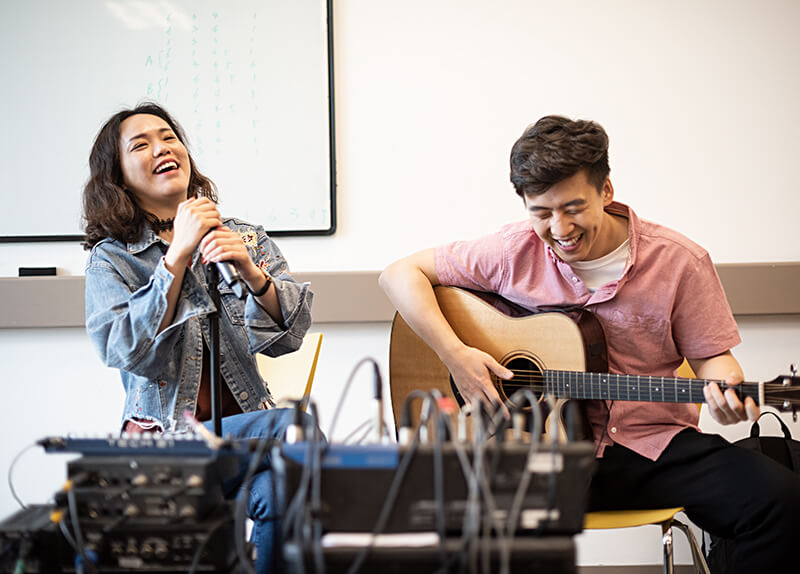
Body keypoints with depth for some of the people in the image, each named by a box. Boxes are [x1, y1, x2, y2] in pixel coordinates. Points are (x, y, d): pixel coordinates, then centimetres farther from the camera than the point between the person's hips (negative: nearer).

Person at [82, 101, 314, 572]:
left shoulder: (248, 240, 11)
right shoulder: (112, 259, 5)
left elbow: (289, 333, -2)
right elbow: (125, 351, -13)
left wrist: (250, 271, -21)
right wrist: (178, 254, -16)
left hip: (247, 427, 3)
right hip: (163, 438, -3)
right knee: (293, 425, -29)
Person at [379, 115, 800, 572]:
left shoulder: (679, 261, -3)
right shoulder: (515, 253, -3)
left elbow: (709, 354, 5)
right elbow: (401, 274, 1)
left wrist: (727, 391, -20)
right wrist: (456, 355, -11)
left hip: (653, 444, 1)